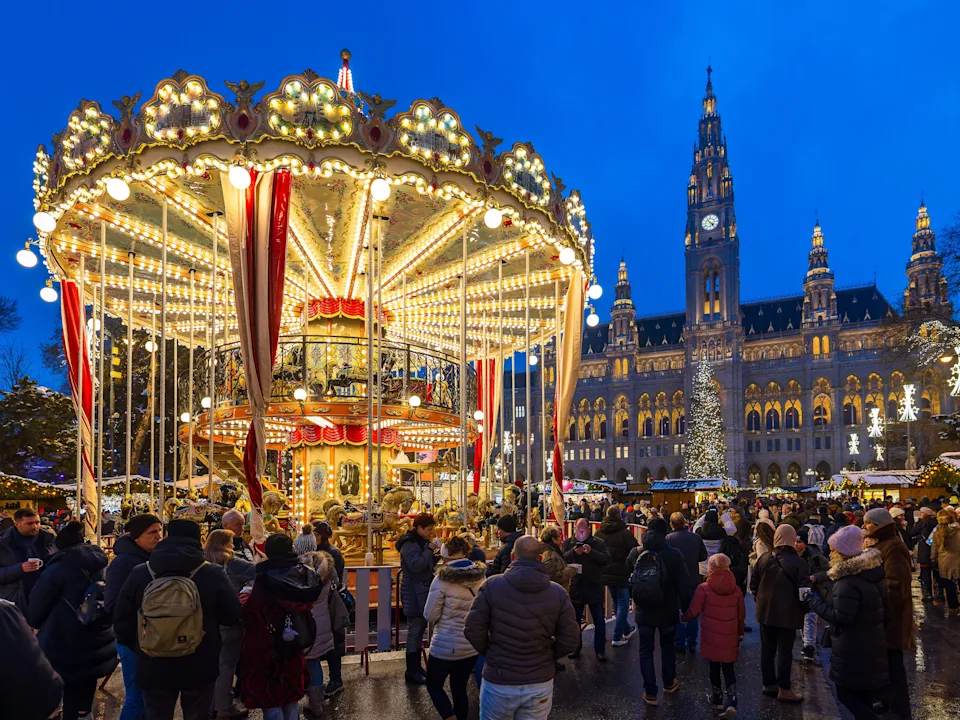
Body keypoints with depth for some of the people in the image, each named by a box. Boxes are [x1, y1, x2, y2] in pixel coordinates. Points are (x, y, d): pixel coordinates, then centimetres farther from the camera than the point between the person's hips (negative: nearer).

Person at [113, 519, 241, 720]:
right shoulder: (213, 574, -14)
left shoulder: (139, 573, -5)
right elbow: (232, 616, -6)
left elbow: (121, 620, 2)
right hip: (199, 669, -2)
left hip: (153, 669, 2)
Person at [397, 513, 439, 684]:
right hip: (413, 594, -10)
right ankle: (411, 672, 3)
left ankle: (416, 666, 26)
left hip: (422, 592, 10)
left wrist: (435, 557, 1)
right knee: (414, 630, -5)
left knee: (420, 628, 15)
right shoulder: (409, 544, -16)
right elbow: (416, 565, -29)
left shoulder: (420, 542, 14)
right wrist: (430, 549, -23)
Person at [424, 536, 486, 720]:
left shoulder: (442, 580, -16)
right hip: (473, 644, 5)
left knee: (433, 685, 15)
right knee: (459, 688, 19)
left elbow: (430, 615, -10)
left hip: (446, 645, -4)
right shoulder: (481, 577, -3)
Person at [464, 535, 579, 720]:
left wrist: (489, 652, 7)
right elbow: (570, 640, -5)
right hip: (540, 682, 1)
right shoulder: (558, 592, -6)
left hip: (498, 681, -1)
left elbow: (472, 630, -10)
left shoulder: (492, 585, -10)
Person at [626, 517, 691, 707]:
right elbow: (684, 585, -14)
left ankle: (650, 692, 12)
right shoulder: (674, 554, -16)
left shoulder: (636, 553, -8)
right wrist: (686, 608, -1)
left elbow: (629, 568, 16)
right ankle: (669, 683, 39)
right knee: (668, 647, 22)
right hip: (668, 611, 0)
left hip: (643, 611, 0)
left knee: (646, 651, 10)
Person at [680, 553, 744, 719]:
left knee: (714, 667, 14)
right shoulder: (736, 590, -2)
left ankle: (717, 698, 28)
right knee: (728, 669, 10)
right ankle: (731, 702, -2)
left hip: (711, 638, -2)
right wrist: (740, 633, 21)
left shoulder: (704, 588, -13)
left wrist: (683, 618, 11)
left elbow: (693, 612, -9)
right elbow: (741, 615, 7)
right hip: (730, 638, 2)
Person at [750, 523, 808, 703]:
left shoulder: (764, 559, -2)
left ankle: (769, 684, 23)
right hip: (788, 613, -4)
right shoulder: (799, 562, -16)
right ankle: (784, 689, 12)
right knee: (785, 651, 4)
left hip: (766, 611, 4)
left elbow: (754, 584, 5)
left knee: (767, 649, 13)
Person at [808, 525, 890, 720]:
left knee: (846, 694, 2)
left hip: (854, 651, -10)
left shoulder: (848, 582, -23)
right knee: (863, 696, 18)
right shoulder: (871, 573, 6)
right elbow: (882, 607, 18)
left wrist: (818, 603, -13)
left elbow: (841, 618, -26)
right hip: (870, 647, 10)